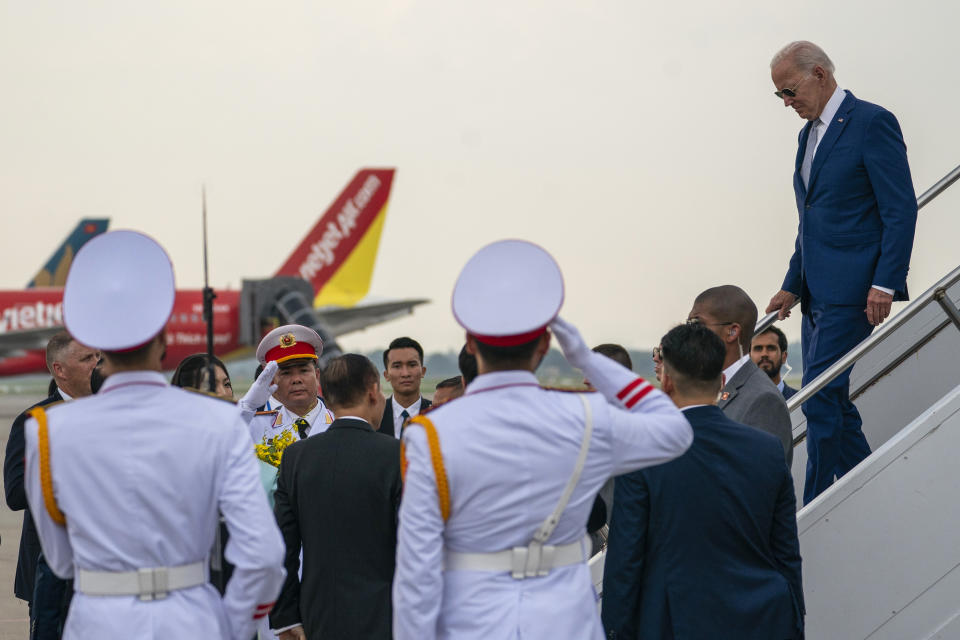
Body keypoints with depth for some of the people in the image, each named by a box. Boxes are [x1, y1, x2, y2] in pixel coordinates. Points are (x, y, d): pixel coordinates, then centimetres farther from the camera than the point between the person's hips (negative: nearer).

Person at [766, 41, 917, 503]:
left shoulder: (871, 122, -8)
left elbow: (901, 210, -13)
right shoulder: (810, 133, 18)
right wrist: (792, 285, 18)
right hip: (818, 291, 9)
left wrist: (885, 283, -19)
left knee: (820, 396, -12)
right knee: (830, 401, 10)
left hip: (853, 288, -9)